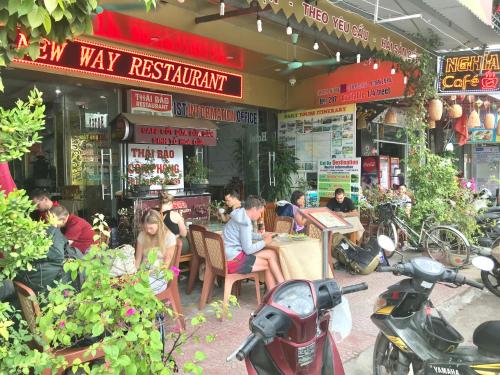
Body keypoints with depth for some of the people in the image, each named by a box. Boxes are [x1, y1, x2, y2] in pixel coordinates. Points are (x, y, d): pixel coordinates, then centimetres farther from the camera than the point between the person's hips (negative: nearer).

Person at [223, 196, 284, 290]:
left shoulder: (242, 216, 10)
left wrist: (262, 236, 16)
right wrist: (264, 242, -5)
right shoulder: (245, 222, -20)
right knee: (269, 264, -3)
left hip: (232, 255, 9)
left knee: (271, 254, 5)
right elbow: (248, 249, -19)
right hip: (234, 260, -9)